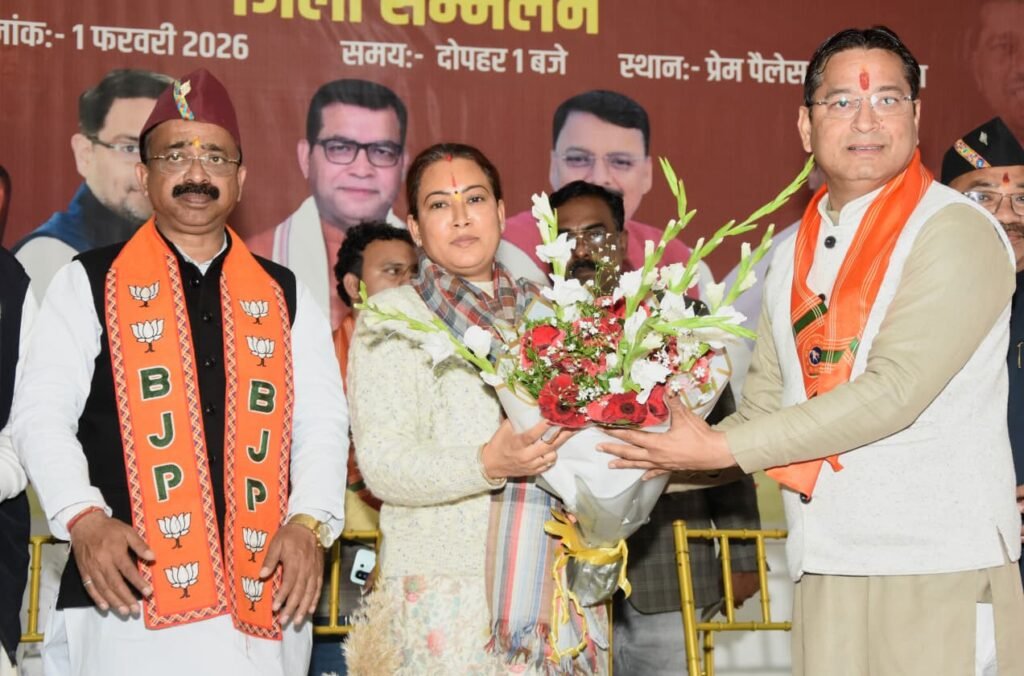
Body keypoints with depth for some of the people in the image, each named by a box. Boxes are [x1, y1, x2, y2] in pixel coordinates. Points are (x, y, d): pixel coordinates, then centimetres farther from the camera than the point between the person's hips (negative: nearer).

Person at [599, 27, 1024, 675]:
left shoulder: (955, 231, -7)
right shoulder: (792, 256, 13)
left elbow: (894, 391, -16)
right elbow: (765, 408, 17)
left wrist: (723, 449, -14)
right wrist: (654, 466, 6)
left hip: (942, 571, -5)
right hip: (827, 566, 5)